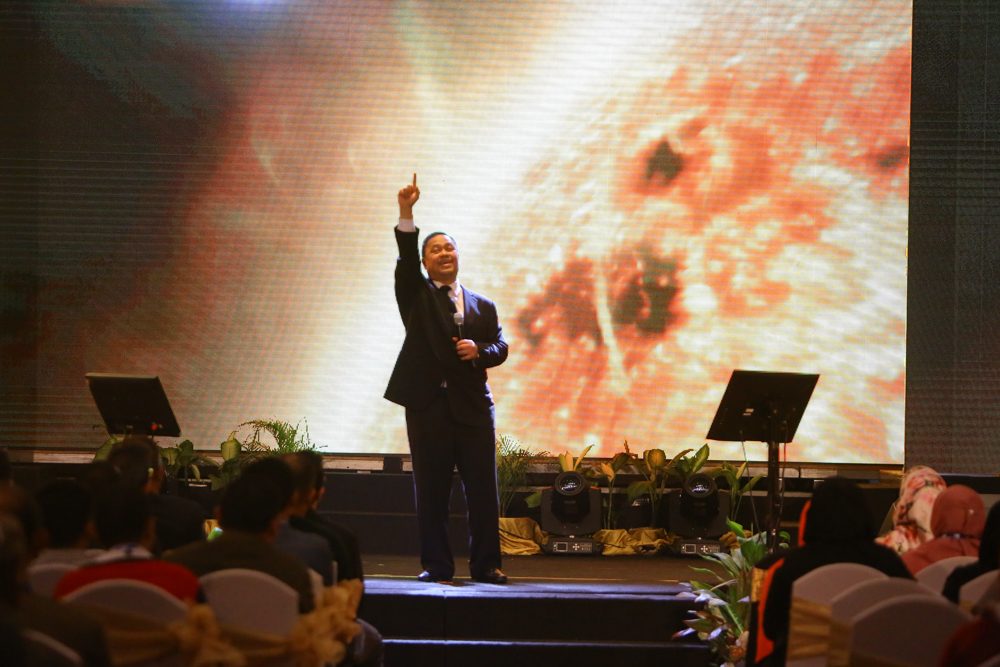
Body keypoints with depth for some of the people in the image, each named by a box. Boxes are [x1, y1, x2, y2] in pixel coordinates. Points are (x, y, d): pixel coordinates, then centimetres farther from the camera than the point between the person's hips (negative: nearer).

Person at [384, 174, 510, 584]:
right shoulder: (416, 297, 10)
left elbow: (500, 346, 10)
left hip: (473, 406, 2)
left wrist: (479, 349, -13)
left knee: (483, 489, -1)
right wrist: (406, 213, -20)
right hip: (428, 405, -2)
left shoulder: (483, 306, 18)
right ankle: (436, 565, 5)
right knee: (431, 490, 0)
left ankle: (486, 565, 5)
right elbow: (405, 259, -7)